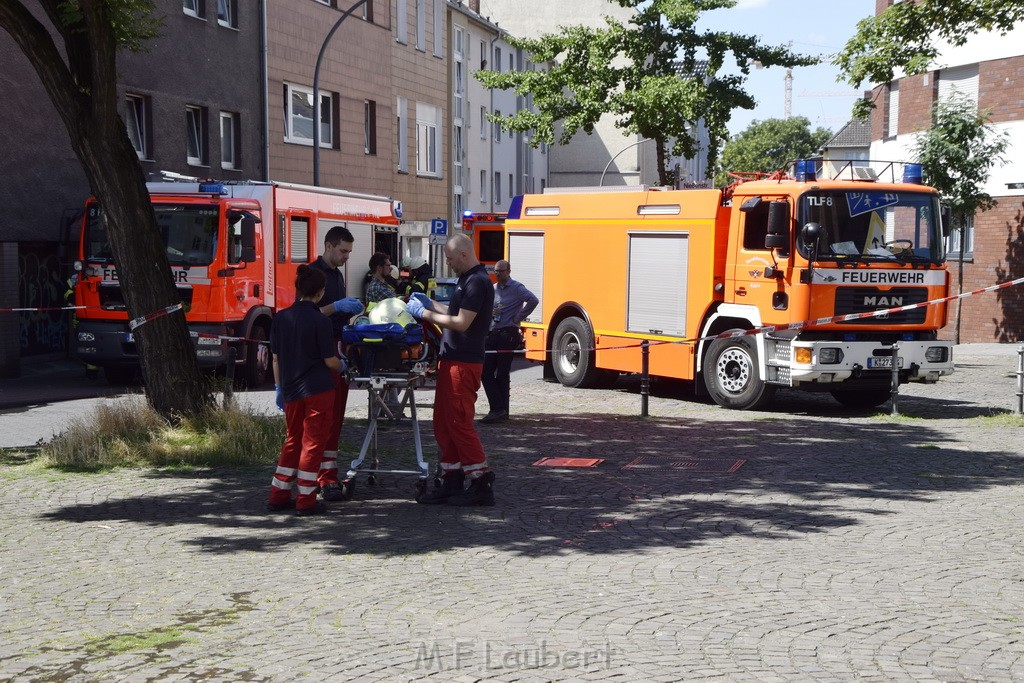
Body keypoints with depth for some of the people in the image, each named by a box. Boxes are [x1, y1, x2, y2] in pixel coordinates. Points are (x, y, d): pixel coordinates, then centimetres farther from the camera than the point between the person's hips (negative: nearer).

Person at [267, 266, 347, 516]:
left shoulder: (280, 318, 1)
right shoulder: (320, 321, -12)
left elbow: (276, 357, 6)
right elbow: (330, 361, -9)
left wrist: (279, 387, 16)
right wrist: (342, 367, 13)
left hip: (291, 390, 5)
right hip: (318, 390, -5)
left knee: (292, 440, 17)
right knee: (313, 442, 4)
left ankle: (278, 496, 20)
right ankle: (306, 501, 7)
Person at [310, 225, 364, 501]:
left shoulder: (338, 275, 19)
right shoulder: (313, 273, -8)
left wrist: (350, 311, 13)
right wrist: (337, 306, -20)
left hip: (338, 349, 9)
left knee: (336, 413, 9)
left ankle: (328, 472, 14)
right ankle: (326, 477, -11)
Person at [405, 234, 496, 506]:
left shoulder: (477, 282, -16)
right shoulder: (467, 279, 16)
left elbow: (461, 322, -21)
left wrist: (425, 313, -14)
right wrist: (430, 304, 20)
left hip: (463, 363, -10)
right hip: (452, 360, 10)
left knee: (459, 423, -7)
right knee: (444, 423, 11)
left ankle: (482, 485, -2)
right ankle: (452, 483, 16)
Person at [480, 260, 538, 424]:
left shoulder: (516, 288, -4)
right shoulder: (492, 289, 16)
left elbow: (533, 300, -20)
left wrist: (519, 317, -14)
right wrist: (489, 312, 1)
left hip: (508, 335, -7)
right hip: (492, 335, 7)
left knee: (502, 374, -3)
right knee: (486, 372, 0)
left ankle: (501, 411, 4)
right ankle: (498, 409, 3)